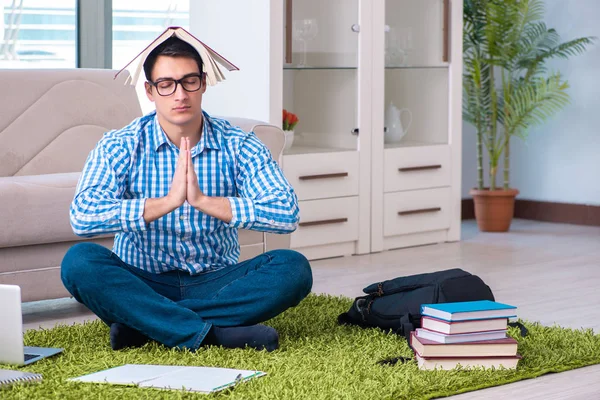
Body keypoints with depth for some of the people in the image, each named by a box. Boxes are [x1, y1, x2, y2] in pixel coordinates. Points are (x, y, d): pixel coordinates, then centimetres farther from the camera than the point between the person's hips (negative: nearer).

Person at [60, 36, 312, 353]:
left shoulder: (239, 147, -3)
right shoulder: (120, 147, -5)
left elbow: (287, 214, -18)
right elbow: (82, 217, -23)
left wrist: (204, 200, -28)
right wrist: (168, 202, -31)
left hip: (216, 284, 1)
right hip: (142, 285, -1)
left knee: (293, 268, -25)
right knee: (79, 261, -29)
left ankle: (145, 324, -26)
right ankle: (210, 333, -32)